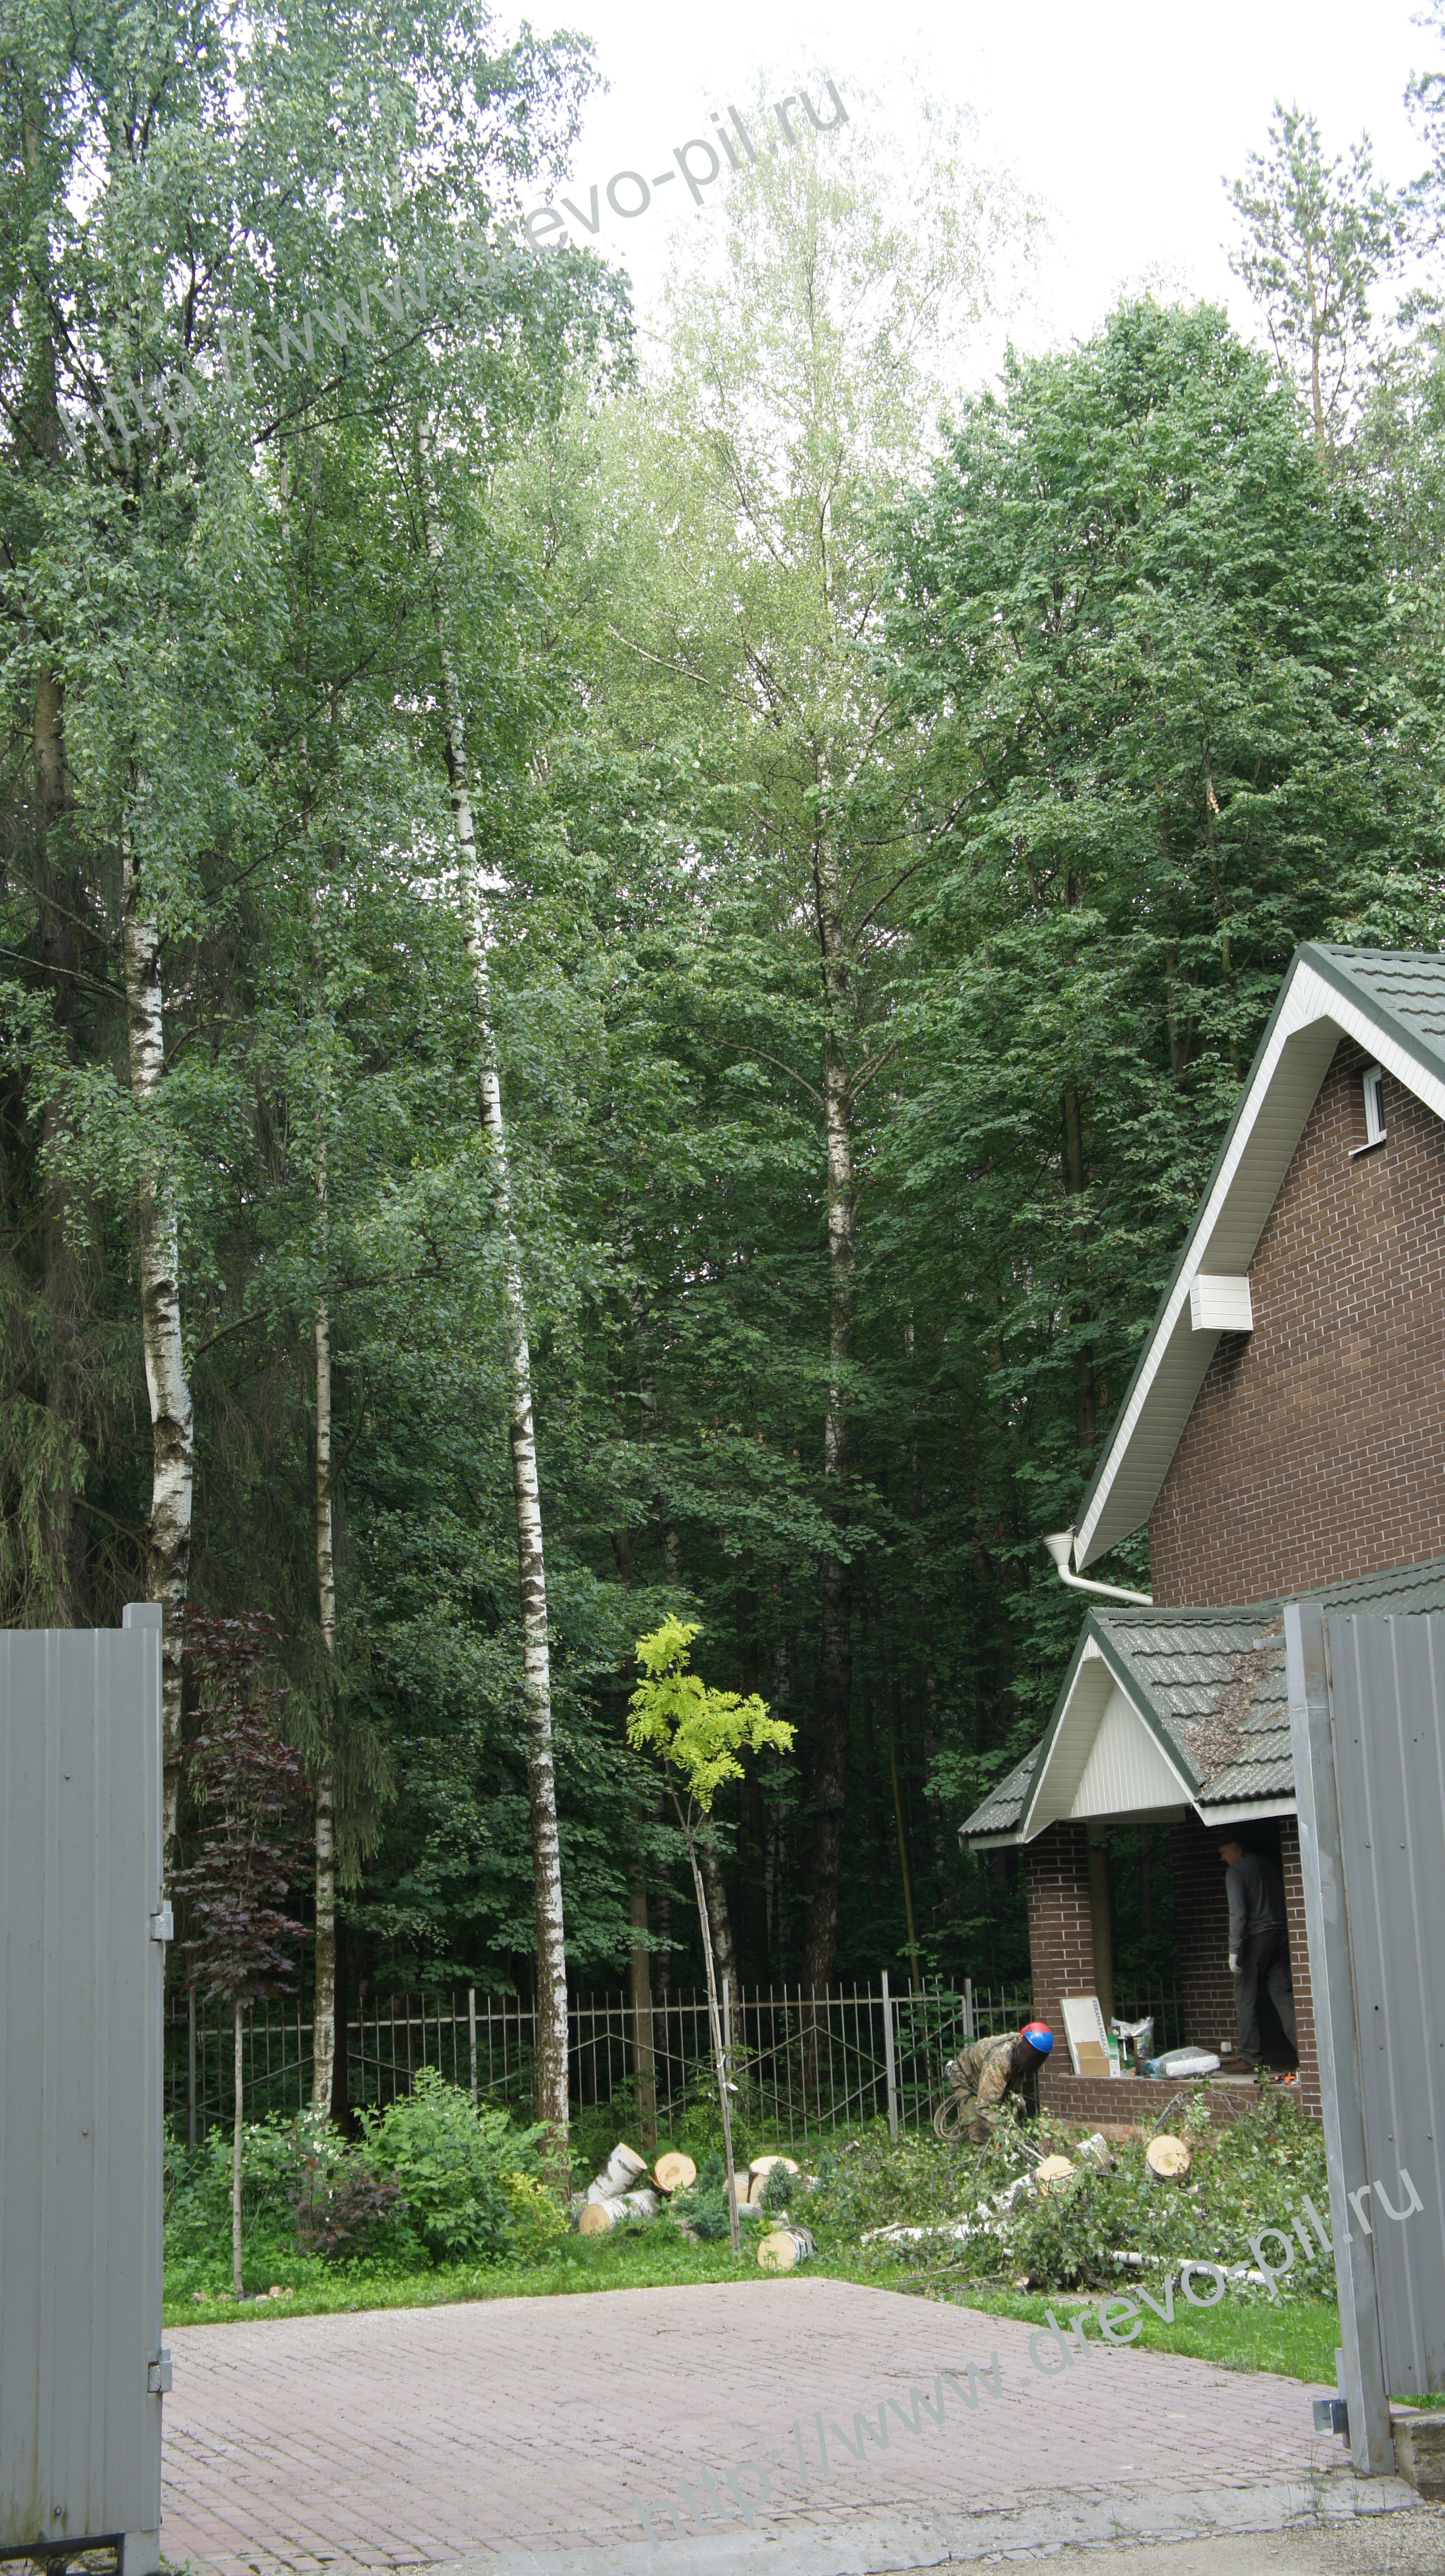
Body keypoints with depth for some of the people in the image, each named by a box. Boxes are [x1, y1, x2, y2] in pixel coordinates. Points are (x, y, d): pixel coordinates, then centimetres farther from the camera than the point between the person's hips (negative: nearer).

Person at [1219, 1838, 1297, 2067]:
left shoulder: (1236, 1871, -6)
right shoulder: (1268, 1865, 14)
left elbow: (1238, 1913, -14)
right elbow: (1283, 1901, 13)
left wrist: (1234, 1949, -15)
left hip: (1255, 1939, -6)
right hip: (1280, 1936, 6)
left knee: (1246, 1999, 1)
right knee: (1283, 1994, 3)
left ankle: (1250, 2056, 0)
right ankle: (1302, 2046, -8)